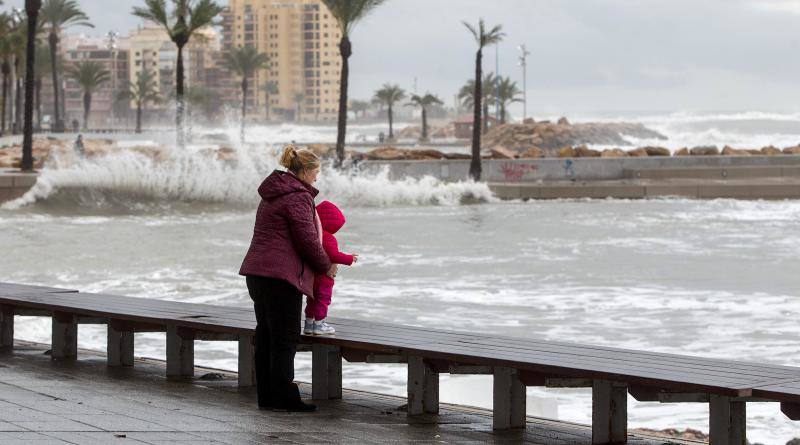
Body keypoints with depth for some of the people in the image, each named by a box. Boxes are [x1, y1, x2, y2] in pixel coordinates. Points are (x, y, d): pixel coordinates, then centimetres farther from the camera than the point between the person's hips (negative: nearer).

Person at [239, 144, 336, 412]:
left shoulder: (272, 194, 20)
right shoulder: (298, 197, -11)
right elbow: (307, 239, -15)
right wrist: (326, 267, 1)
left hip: (257, 270, 10)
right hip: (281, 274, -10)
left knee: (266, 336, 12)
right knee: (285, 338, -6)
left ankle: (266, 396, 15)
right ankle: (284, 397, -5)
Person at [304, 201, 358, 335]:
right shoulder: (328, 238, -20)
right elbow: (334, 255, -26)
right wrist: (349, 259, -16)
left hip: (311, 276, 8)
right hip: (324, 277, -8)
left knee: (312, 300, 18)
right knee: (323, 299, 1)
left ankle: (309, 324, 24)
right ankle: (319, 324, 2)